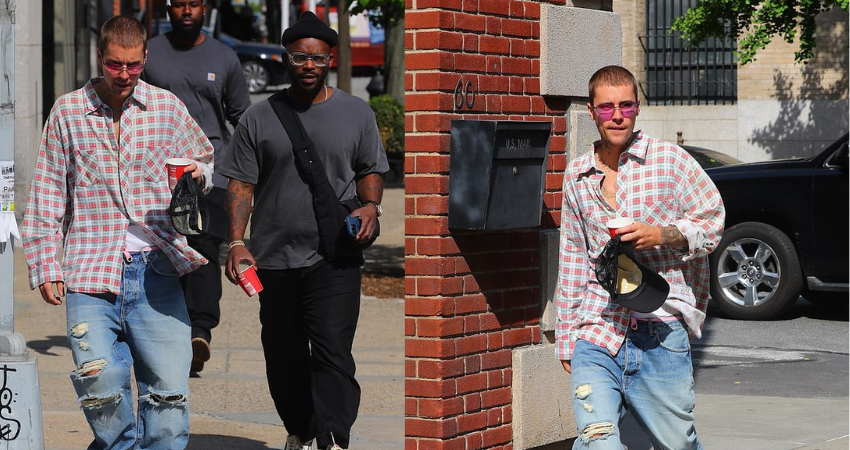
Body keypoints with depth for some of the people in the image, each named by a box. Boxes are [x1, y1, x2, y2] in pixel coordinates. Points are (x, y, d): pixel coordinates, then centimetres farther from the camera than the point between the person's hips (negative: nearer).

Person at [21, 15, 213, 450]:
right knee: (100, 386, -12)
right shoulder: (68, 112, 6)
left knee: (169, 390, -4)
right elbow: (46, 196, 8)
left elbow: (204, 159, 22)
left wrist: (197, 173, -2)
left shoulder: (167, 107, 8)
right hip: (91, 270, -1)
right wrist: (45, 266, 2)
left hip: (155, 269, 1)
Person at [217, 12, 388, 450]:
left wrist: (370, 205, -5)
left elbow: (370, 171, 16)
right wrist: (237, 242, -7)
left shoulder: (356, 113, 7)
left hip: (334, 259, -1)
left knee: (332, 352, -12)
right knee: (284, 358, 9)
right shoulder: (259, 117, 6)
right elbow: (241, 184, 4)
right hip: (274, 259, 2)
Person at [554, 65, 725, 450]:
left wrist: (661, 235, -14)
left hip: (661, 330, -2)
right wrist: (566, 338, 20)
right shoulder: (577, 176, 14)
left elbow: (713, 220, 5)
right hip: (597, 330, 2)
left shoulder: (670, 160, 3)